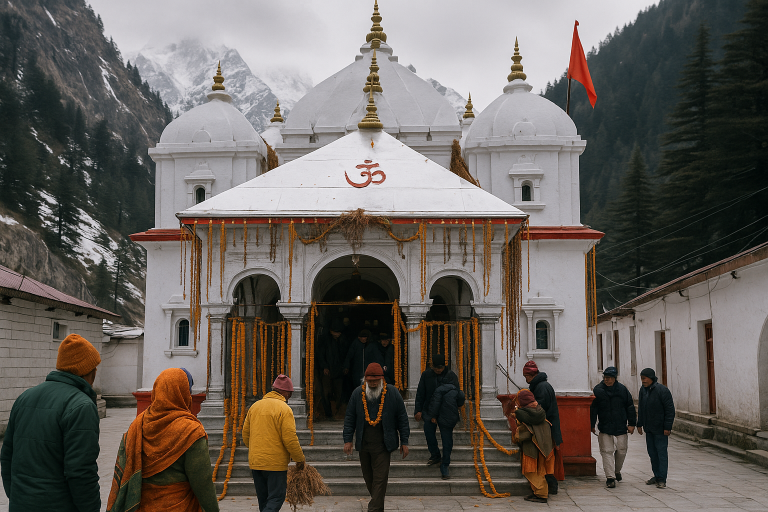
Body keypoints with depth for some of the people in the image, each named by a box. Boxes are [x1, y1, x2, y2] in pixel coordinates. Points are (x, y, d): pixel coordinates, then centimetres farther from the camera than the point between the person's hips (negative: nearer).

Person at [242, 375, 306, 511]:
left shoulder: (254, 406, 9)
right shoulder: (284, 409, -12)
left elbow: (245, 434, 15)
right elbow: (290, 439, -16)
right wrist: (300, 459, -3)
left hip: (255, 463, 7)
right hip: (275, 463, -6)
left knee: (263, 499, 16)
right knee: (276, 498, -1)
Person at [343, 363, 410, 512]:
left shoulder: (392, 392, -2)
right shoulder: (357, 393, 3)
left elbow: (402, 418, 2)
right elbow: (350, 418, 8)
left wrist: (404, 442, 0)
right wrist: (348, 440, 2)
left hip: (383, 445, -3)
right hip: (363, 444, 3)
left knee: (380, 478, -8)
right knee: (368, 477, 11)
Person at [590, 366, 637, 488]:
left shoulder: (622, 389, 2)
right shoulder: (598, 390, -2)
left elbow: (630, 407, 7)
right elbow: (593, 408, 1)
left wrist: (631, 424, 2)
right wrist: (592, 425, -3)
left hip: (621, 427, 1)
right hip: (604, 427, -1)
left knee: (621, 451, 9)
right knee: (607, 452, -4)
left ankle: (617, 471, 34)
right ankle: (610, 477, 0)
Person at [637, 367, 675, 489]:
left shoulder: (662, 390, -14)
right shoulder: (643, 390, 8)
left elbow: (670, 409, -14)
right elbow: (641, 408, 18)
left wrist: (667, 427, -16)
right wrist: (639, 424, 16)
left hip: (660, 429, -7)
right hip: (648, 429, 7)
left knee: (661, 452, -3)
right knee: (652, 452, 11)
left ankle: (662, 479, 1)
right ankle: (657, 476, 22)